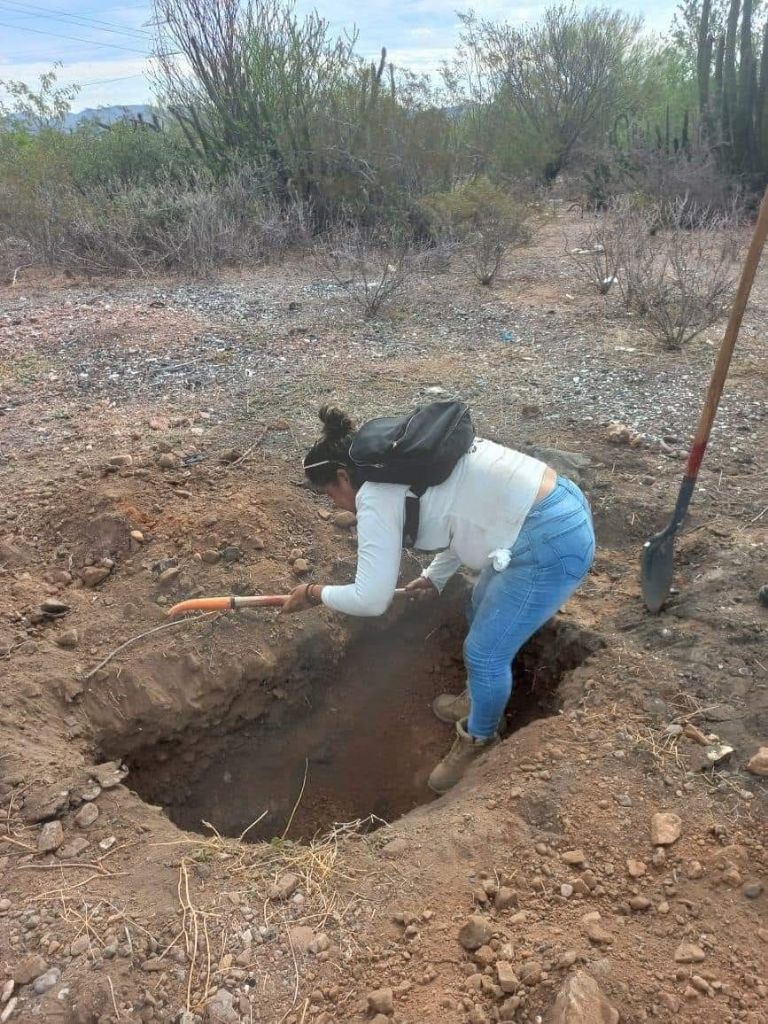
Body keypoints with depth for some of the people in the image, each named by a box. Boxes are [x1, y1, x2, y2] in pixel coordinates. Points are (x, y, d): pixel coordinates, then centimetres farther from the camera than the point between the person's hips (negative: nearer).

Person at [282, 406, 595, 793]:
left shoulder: (376, 496, -14)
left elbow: (371, 599, -13)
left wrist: (315, 594, 5)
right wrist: (436, 576, 31)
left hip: (550, 543, -10)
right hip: (562, 506, 10)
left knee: (484, 652, 6)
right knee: (481, 614, 27)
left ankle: (478, 741, 32)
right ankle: (478, 700, 50)